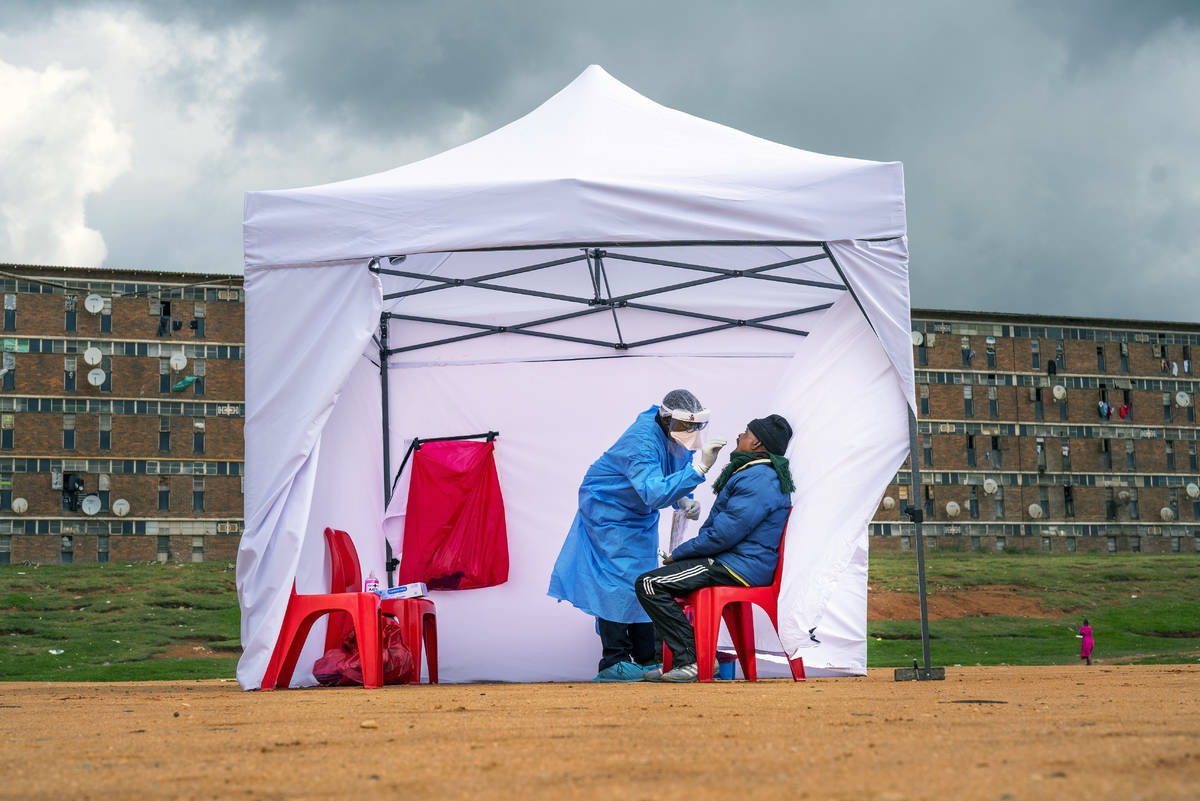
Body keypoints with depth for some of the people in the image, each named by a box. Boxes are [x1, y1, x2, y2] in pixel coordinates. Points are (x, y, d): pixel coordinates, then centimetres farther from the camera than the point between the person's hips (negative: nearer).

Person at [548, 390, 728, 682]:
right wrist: (698, 467, -54)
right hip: (608, 512, -9)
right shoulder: (642, 441, -34)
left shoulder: (676, 437, -8)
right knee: (617, 580, -13)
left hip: (640, 515, 9)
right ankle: (614, 662, -10)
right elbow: (655, 493, -48)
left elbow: (672, 481, 11)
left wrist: (685, 501, -10)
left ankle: (648, 657, 12)